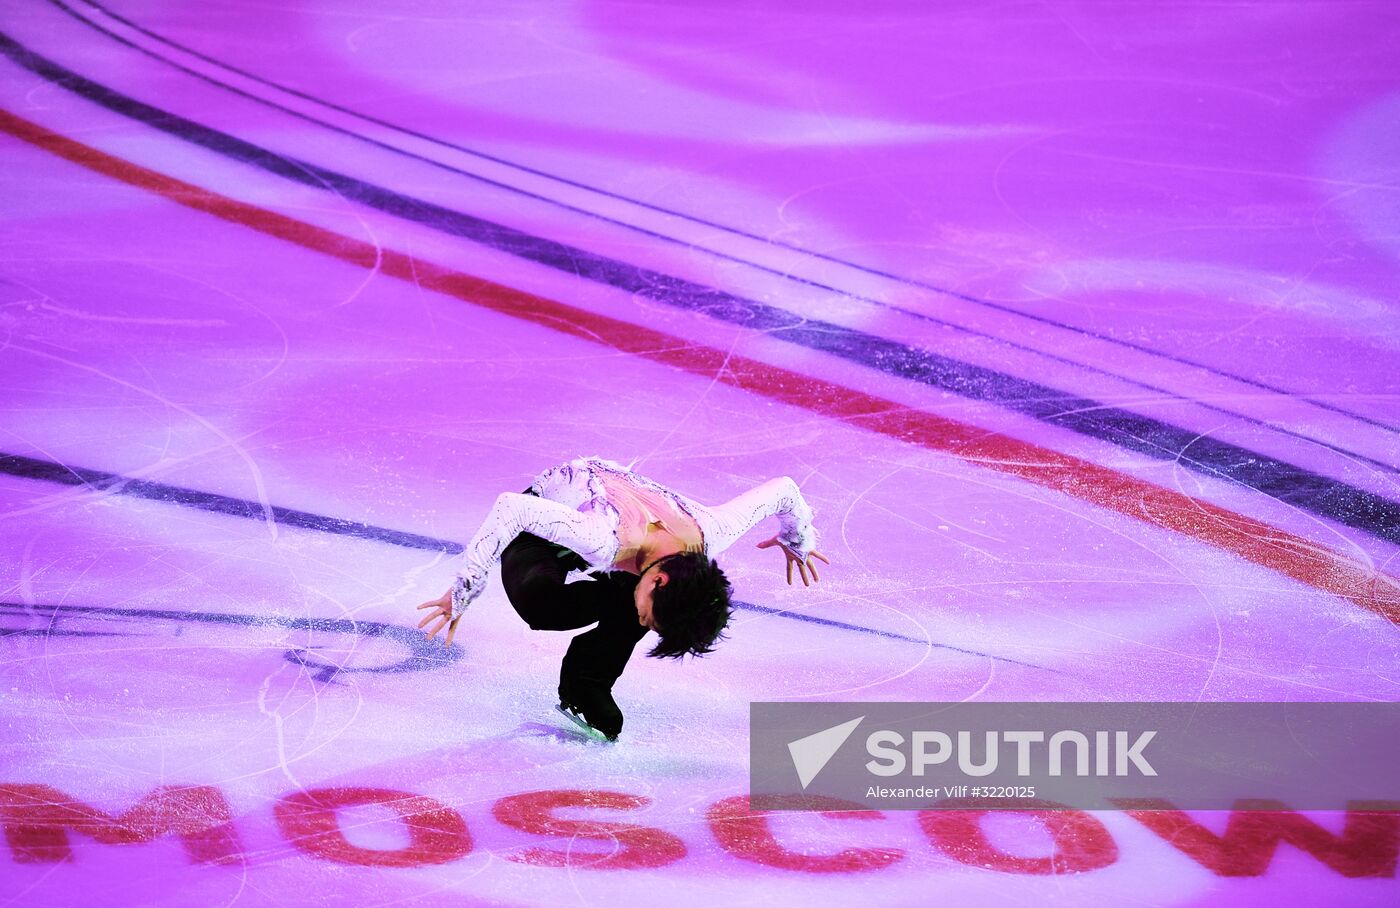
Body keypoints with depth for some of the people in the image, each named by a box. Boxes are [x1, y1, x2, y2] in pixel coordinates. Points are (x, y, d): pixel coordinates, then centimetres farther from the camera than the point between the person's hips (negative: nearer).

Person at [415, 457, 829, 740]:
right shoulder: (607, 540, -46)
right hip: (542, 505, -4)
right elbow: (511, 507, -41)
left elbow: (783, 489, -14)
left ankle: (586, 687, -2)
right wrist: (463, 591, -39)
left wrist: (799, 541, 8)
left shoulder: (710, 536, -31)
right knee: (538, 598, -36)